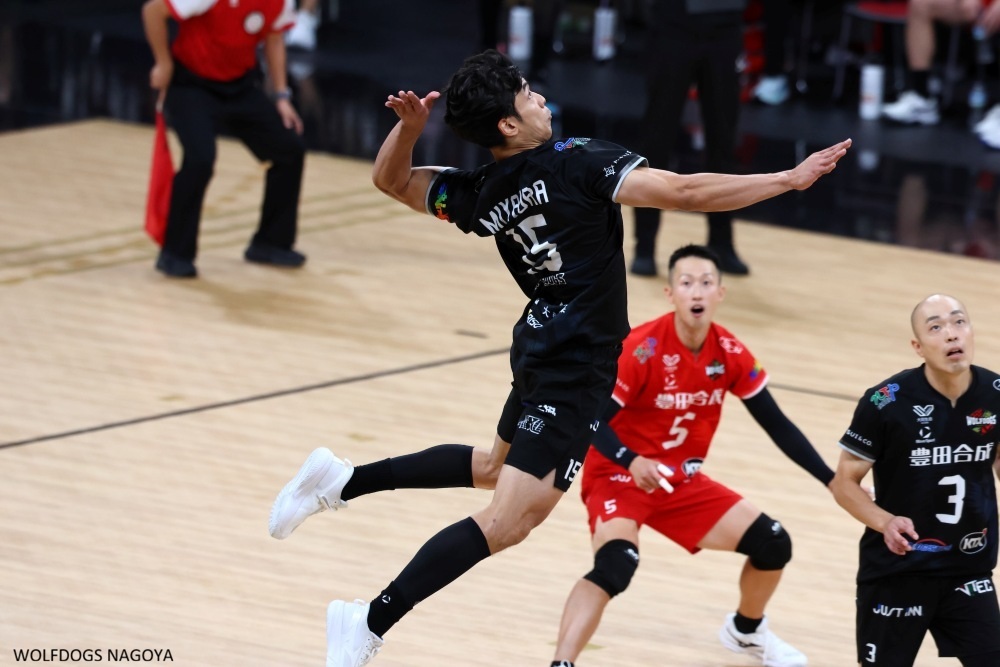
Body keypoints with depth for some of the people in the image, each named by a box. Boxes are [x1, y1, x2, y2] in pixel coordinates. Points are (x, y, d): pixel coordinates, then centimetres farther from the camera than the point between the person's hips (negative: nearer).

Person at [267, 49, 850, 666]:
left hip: (542, 351, 8)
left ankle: (342, 480, 29)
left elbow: (392, 179, 15)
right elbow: (684, 193, -22)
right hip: (578, 368, -8)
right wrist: (789, 180, -19)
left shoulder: (477, 195, 2)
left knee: (496, 467, 33)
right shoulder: (577, 162, -17)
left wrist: (410, 125, -4)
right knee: (508, 521, -9)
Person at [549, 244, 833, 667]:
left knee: (773, 544, 5)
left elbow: (776, 425, 1)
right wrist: (632, 462, -41)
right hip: (619, 476, -6)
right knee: (614, 566, -34)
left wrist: (833, 481, -6)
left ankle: (746, 631, 34)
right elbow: (593, 420, -23)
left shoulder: (730, 354, -7)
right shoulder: (642, 349, -23)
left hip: (683, 481, 6)